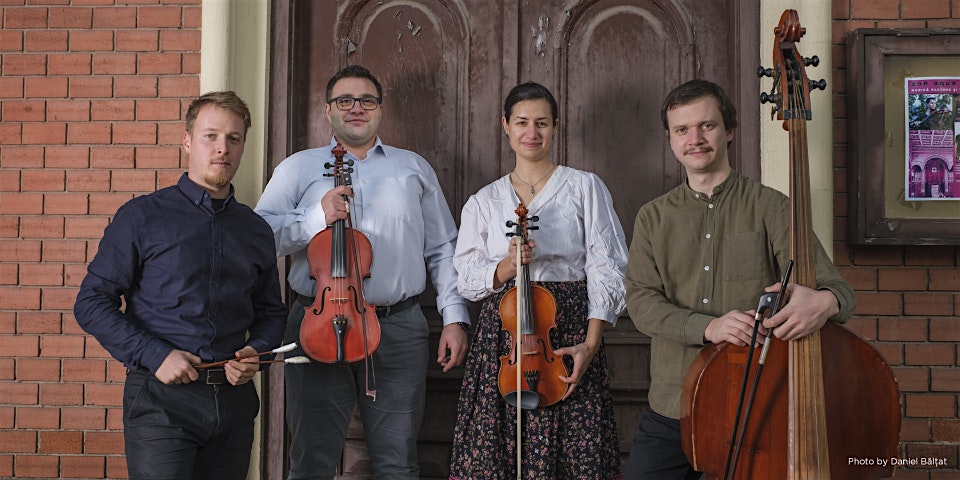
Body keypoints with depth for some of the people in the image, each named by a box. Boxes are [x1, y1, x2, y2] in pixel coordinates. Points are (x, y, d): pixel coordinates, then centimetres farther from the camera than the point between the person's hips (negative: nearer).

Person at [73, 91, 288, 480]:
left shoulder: (256, 230, 12)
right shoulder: (142, 216, -1)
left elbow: (271, 313, 20)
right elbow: (92, 303, -3)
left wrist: (255, 352, -1)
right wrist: (155, 356, -13)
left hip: (234, 400, 4)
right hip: (162, 400, -4)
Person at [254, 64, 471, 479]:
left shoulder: (414, 169, 16)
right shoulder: (299, 168, 11)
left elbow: (443, 250, 14)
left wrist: (455, 317, 4)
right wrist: (317, 219, -14)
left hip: (399, 329, 1)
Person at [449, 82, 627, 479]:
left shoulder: (584, 187, 6)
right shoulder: (484, 202, 13)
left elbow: (606, 269, -1)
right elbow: (467, 279, 8)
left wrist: (590, 343, -12)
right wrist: (508, 265, -13)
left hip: (569, 332, -2)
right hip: (501, 338, 2)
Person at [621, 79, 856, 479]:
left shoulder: (769, 208, 0)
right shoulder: (653, 217, 9)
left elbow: (837, 289, -7)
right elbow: (641, 302, -3)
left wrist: (824, 301, -32)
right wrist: (707, 326, -21)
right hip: (670, 412, 2)